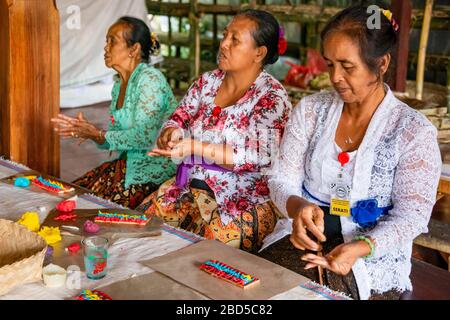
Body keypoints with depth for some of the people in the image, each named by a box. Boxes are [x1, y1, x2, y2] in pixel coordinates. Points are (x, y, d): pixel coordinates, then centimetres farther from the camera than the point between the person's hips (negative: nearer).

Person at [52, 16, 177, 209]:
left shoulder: (150, 79, -17)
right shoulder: (119, 82, 11)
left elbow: (145, 137, -25)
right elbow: (116, 134, 13)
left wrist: (98, 135, -21)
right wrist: (88, 132, -5)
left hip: (155, 168, -8)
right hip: (129, 162, 8)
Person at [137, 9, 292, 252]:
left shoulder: (272, 97, -10)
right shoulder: (207, 82, 8)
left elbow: (257, 156, -20)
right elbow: (178, 119, 11)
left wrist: (194, 147, -26)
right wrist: (171, 133, -15)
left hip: (245, 201, -6)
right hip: (188, 186, 6)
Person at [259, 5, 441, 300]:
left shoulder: (415, 131, -7)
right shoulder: (310, 109, 3)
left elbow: (410, 217, -7)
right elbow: (283, 180, 3)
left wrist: (360, 248, -26)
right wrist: (298, 207, -21)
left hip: (372, 257, -3)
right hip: (303, 238, 4)